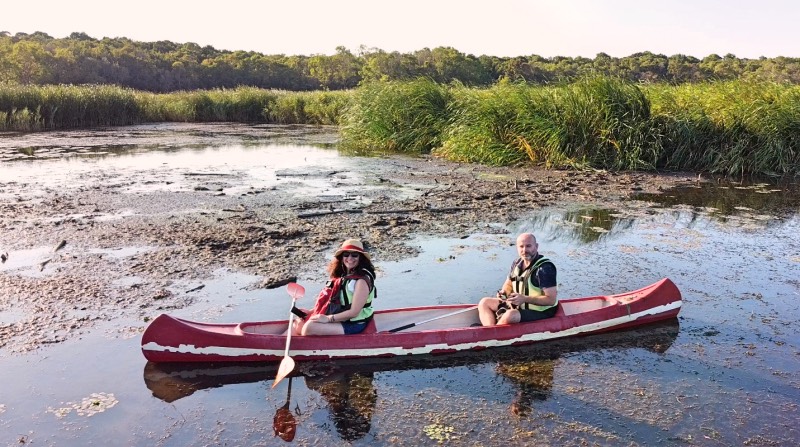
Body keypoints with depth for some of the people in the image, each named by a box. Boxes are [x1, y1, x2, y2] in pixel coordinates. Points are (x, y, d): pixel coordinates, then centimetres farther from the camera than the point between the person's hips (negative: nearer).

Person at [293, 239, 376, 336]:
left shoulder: (362, 280, -18)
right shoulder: (343, 275, 9)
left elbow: (354, 312, -21)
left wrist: (328, 318, -23)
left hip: (353, 324, -9)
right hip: (339, 319, 9)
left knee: (310, 327, -23)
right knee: (299, 324, 6)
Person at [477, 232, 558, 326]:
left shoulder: (544, 268, -21)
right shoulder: (517, 263, 3)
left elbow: (551, 300, -24)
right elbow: (508, 284, 17)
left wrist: (525, 299, -30)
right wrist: (504, 293, -7)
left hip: (541, 312, -9)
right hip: (518, 305, 9)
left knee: (510, 315, -36)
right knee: (484, 302, 3)